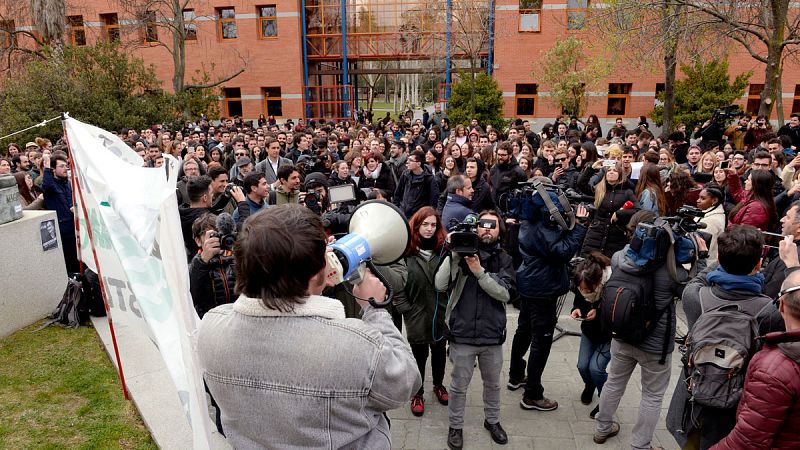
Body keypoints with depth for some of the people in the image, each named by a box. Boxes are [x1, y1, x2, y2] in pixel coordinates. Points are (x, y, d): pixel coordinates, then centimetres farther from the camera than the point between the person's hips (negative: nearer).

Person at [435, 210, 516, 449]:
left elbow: (505, 293, -14)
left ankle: (492, 420, 44)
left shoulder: (504, 259, 0)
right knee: (459, 385, 13)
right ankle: (455, 426, 34)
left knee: (493, 384, 21)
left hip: (492, 335, 2)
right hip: (462, 334, -2)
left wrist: (479, 272, -24)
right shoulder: (462, 252, -5)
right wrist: (452, 253, -23)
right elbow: (440, 285, -15)